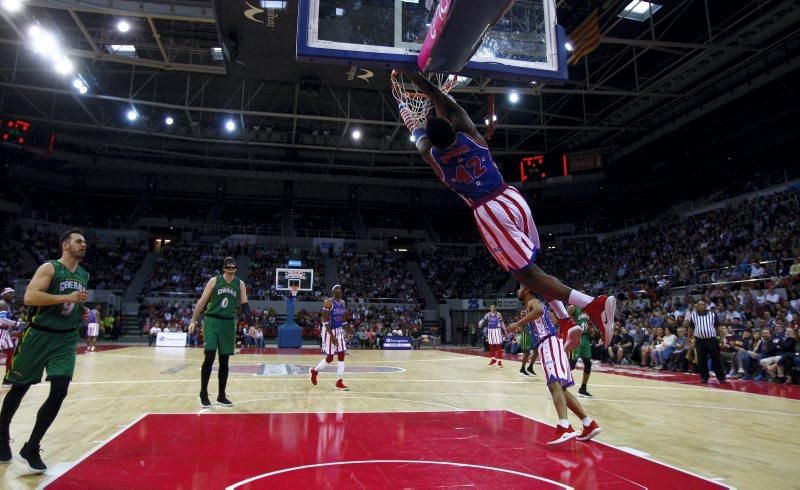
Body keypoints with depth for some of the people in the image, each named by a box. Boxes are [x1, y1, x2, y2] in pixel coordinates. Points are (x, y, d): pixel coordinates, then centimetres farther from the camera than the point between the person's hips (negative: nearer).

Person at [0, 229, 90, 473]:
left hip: (66, 339, 4)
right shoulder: (49, 268, -10)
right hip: (40, 335, -4)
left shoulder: (84, 276, 11)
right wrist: (66, 298, -27)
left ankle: (30, 449, 5)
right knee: (20, 388, 12)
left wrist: (83, 313, 7)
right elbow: (29, 297, -22)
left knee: (59, 392, -8)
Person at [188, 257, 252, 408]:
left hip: (229, 323, 3)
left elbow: (245, 305, 7)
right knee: (209, 357, -10)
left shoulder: (240, 284, 5)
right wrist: (193, 320, -5)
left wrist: (251, 325, 1)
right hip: (212, 321, -3)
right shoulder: (214, 281, -2)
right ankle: (203, 393, 6)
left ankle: (221, 396, 16)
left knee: (224, 361, 6)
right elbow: (202, 301, 0)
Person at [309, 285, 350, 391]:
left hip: (339, 331, 7)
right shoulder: (328, 302, -14)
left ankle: (339, 382, 5)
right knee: (330, 357, -2)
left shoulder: (343, 303, 8)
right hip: (329, 331, -7)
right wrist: (332, 335, -23)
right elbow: (325, 320, -18)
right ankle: (314, 371, 24)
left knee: (342, 355, 0)